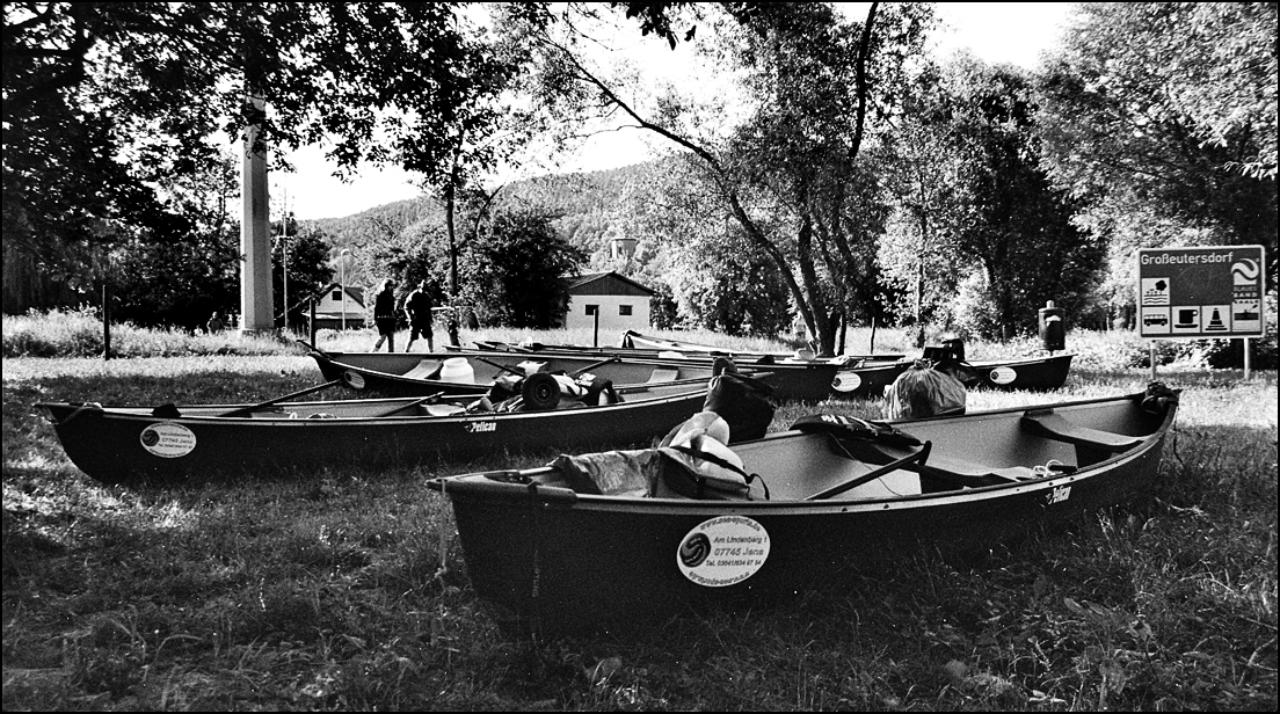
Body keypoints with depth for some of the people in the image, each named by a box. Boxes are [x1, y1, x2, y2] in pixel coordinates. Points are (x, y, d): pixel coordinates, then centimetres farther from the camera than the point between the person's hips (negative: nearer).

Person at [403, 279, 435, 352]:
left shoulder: (427, 296, 8)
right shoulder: (413, 295, -9)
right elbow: (406, 307, -6)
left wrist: (430, 318, 11)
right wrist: (411, 318, -14)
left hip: (425, 320, 5)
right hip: (415, 321, -5)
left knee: (430, 337, 2)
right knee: (411, 338, -5)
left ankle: (431, 352, 10)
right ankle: (406, 352, 4)